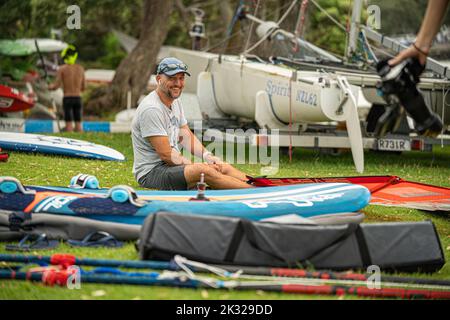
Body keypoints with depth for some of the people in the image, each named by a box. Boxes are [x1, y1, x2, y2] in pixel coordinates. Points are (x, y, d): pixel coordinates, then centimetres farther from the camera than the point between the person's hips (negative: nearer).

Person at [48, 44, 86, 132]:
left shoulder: (62, 69, -4)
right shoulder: (80, 68, 6)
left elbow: (56, 86, -8)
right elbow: (83, 87, 10)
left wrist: (50, 86, 15)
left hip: (67, 99, -3)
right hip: (78, 98, 3)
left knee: (69, 124, -3)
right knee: (78, 123, 7)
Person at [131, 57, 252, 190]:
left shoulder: (175, 103, 12)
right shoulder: (151, 109, -20)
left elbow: (186, 137, 18)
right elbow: (166, 154, -22)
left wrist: (207, 155, 0)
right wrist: (196, 165, -15)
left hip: (173, 164, 10)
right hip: (151, 172, -10)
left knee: (224, 167, 0)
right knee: (203, 170, -30)